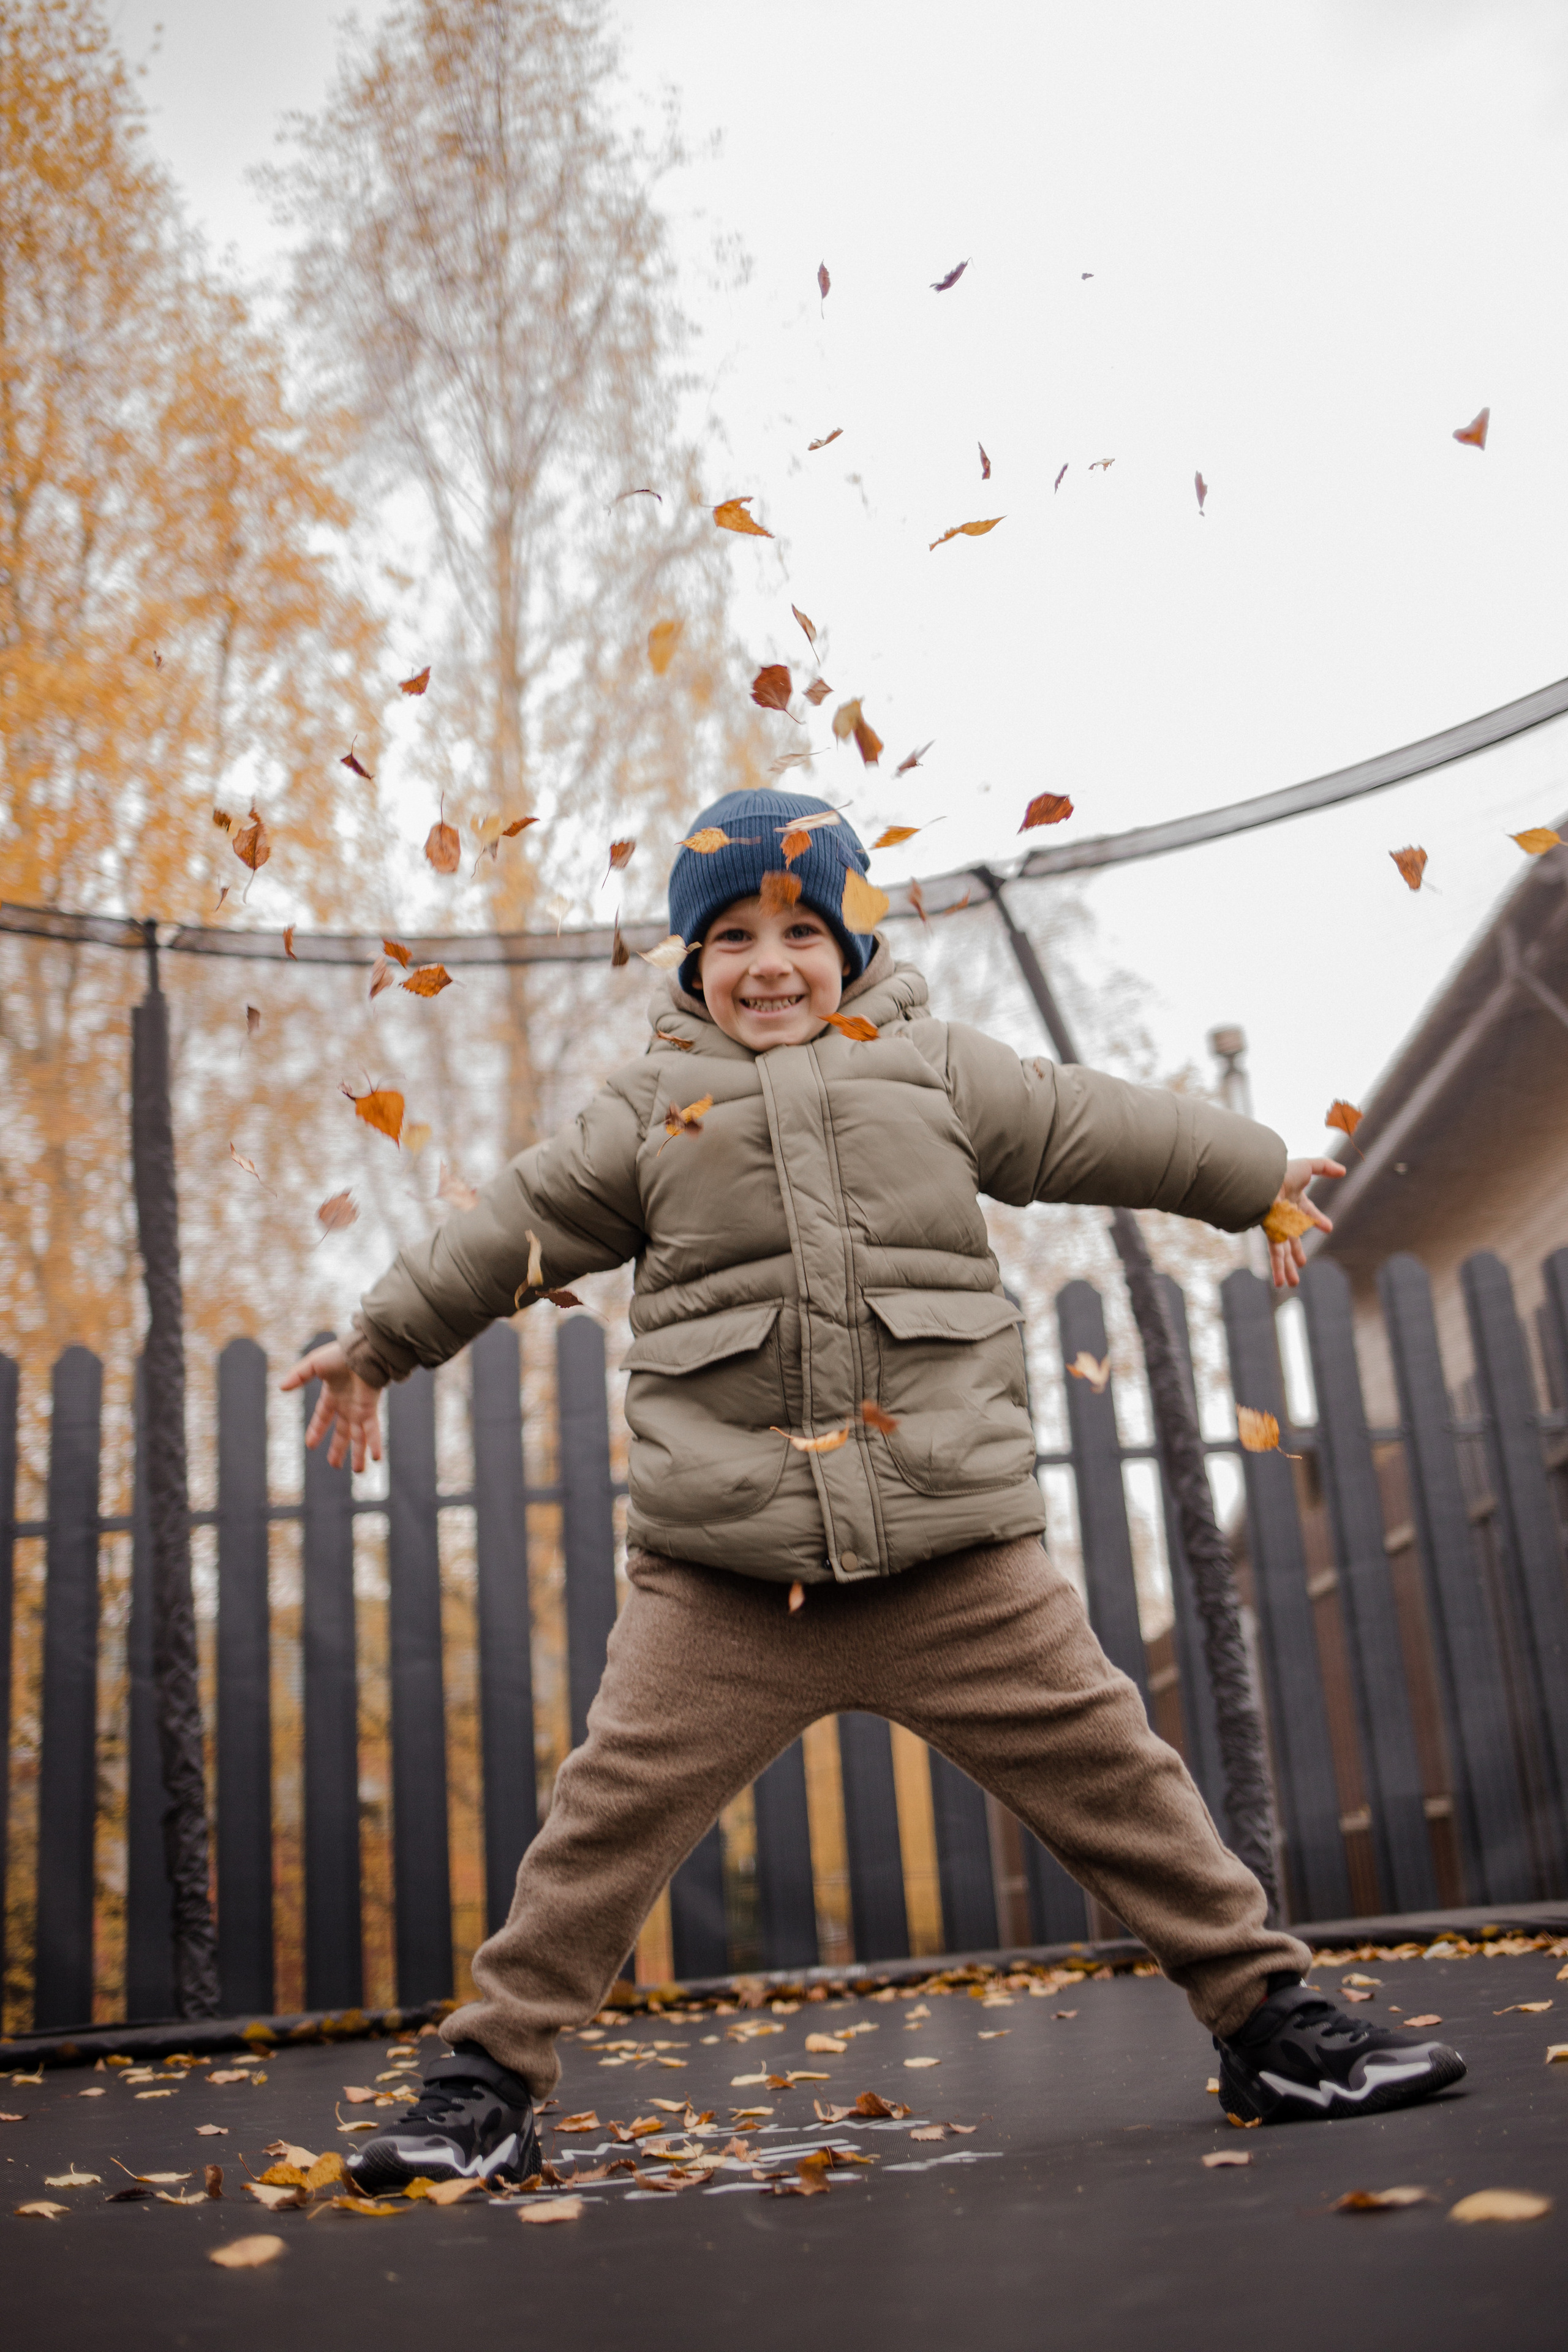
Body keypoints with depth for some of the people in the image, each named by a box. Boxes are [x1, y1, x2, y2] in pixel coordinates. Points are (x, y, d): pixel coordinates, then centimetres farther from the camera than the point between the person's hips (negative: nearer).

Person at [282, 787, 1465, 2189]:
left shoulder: (941, 1070, 13)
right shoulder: (650, 1110, 11)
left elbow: (1104, 1131, 23)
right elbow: (517, 1228, 18)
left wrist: (1264, 1177, 33)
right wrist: (381, 1341, 25)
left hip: (958, 1555, 1)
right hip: (722, 1571, 0)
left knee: (1111, 1773, 4)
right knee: (612, 1815, -1)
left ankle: (1272, 2023, 20)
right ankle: (490, 2079, 15)